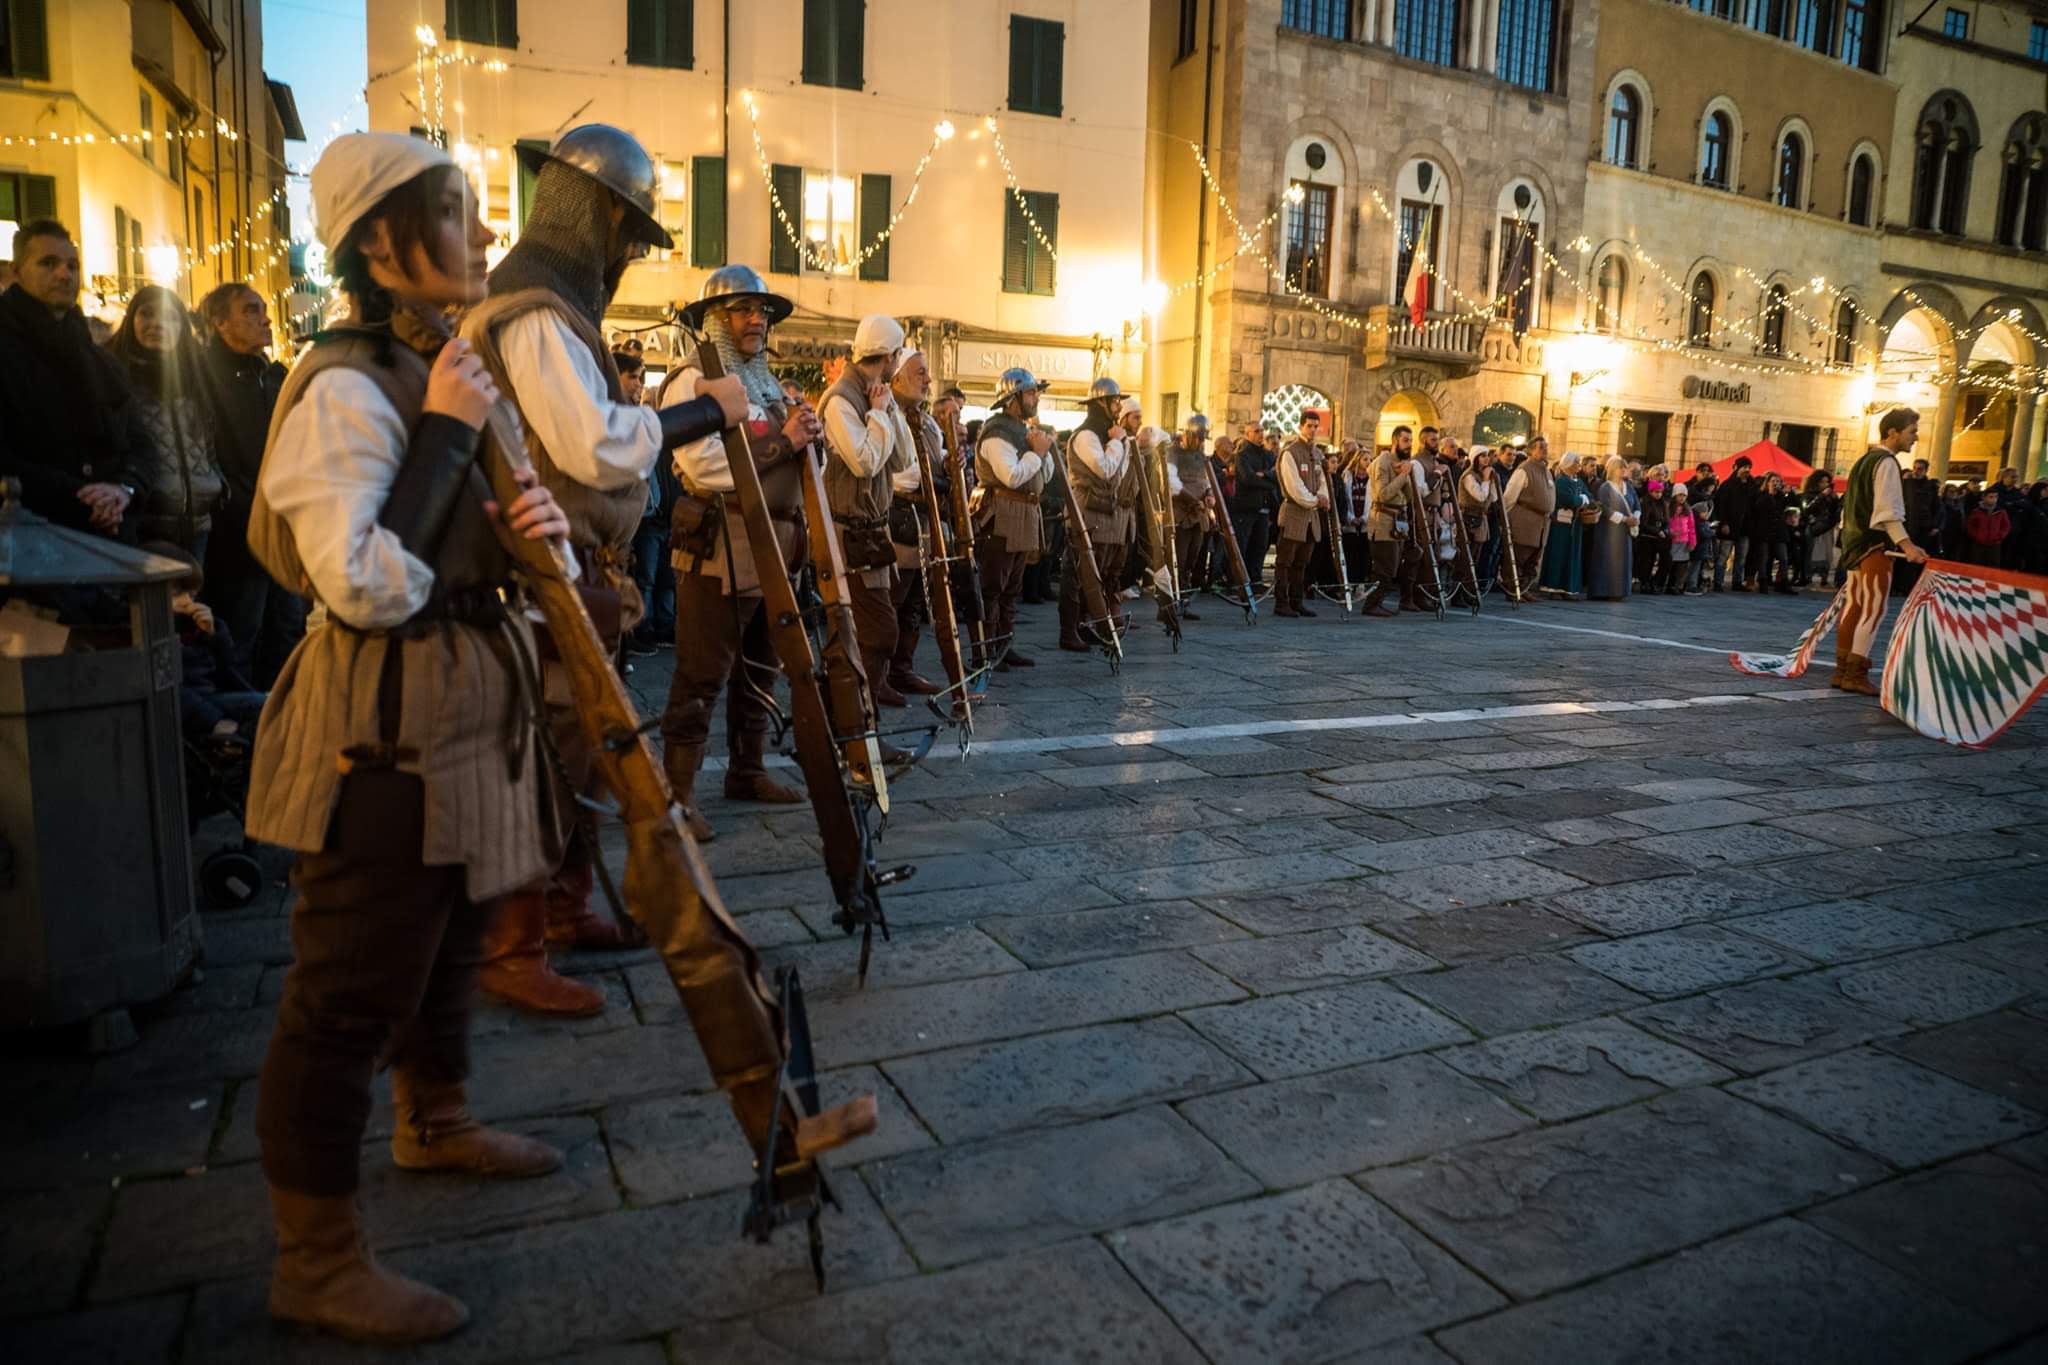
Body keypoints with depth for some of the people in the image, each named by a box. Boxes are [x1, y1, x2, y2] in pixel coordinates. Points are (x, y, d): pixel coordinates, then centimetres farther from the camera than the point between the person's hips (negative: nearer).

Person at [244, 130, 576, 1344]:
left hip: (466, 713, 9)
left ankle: (436, 1122, 45)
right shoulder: (348, 390, -18)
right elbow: (363, 584, -26)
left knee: (450, 940, 23)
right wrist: (443, 432, -23)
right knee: (353, 985, 1)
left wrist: (538, 524, -6)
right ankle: (317, 1259, 16)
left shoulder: (462, 367, 11)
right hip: (385, 730, -9)